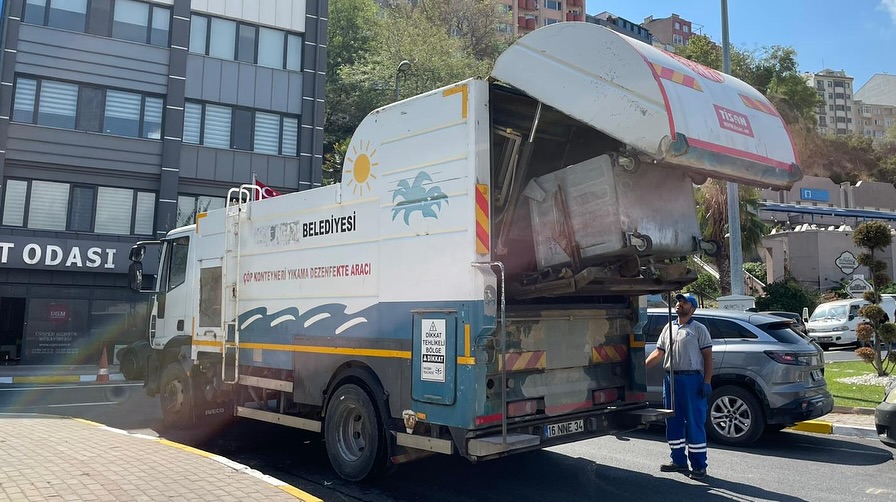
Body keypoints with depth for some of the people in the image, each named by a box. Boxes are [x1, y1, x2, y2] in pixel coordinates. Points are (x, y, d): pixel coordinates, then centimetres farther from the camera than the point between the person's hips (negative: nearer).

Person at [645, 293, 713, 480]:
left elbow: (707, 356, -3)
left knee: (695, 423, -3)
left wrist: (707, 382, -12)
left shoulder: (699, 329, 1)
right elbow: (659, 352, 13)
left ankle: (699, 465, 4)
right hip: (671, 378, 6)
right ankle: (678, 460, 22)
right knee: (673, 422, 11)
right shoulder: (668, 328, 16)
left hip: (692, 379, -6)